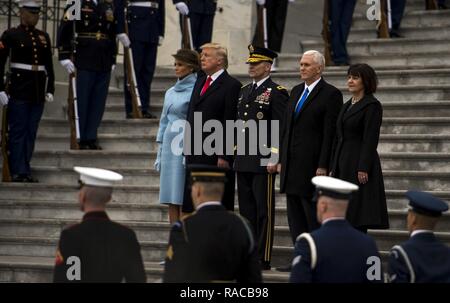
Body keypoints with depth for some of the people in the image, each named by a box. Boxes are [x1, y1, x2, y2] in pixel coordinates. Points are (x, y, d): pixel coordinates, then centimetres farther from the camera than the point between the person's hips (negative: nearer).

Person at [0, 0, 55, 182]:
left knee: (31, 133, 7)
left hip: (38, 91, 5)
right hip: (19, 90, -5)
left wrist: (50, 89, 11)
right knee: (18, 132, -3)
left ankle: (26, 170, 13)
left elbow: (49, 65, 16)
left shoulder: (43, 36, 12)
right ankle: (18, 172, -1)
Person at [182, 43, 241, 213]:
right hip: (195, 154, 8)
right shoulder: (200, 81, 17)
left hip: (215, 155, -8)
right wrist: (187, 146, 13)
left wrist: (224, 156, -16)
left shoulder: (231, 85, -7)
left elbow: (230, 124, -12)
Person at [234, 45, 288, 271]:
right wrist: (236, 152, 17)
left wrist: (275, 158, -17)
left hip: (264, 161, -8)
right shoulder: (244, 91, 17)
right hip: (243, 160, 8)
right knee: (246, 209, 10)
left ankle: (263, 258, -2)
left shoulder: (276, 93, -7)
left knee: (263, 210, -4)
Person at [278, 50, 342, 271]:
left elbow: (330, 134, -12)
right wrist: (282, 159, 13)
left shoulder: (331, 94, -7)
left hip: (312, 165, -8)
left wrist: (323, 167, -16)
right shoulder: (296, 91, 16)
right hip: (291, 166, 8)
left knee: (313, 216, -5)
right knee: (295, 215, 8)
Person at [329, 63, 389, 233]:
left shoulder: (372, 105, -7)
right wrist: (333, 167, 15)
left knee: (357, 219, -8)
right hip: (343, 166, 8)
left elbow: (370, 140, -14)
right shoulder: (347, 106, 18)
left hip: (359, 164, -8)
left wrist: (363, 168, -20)